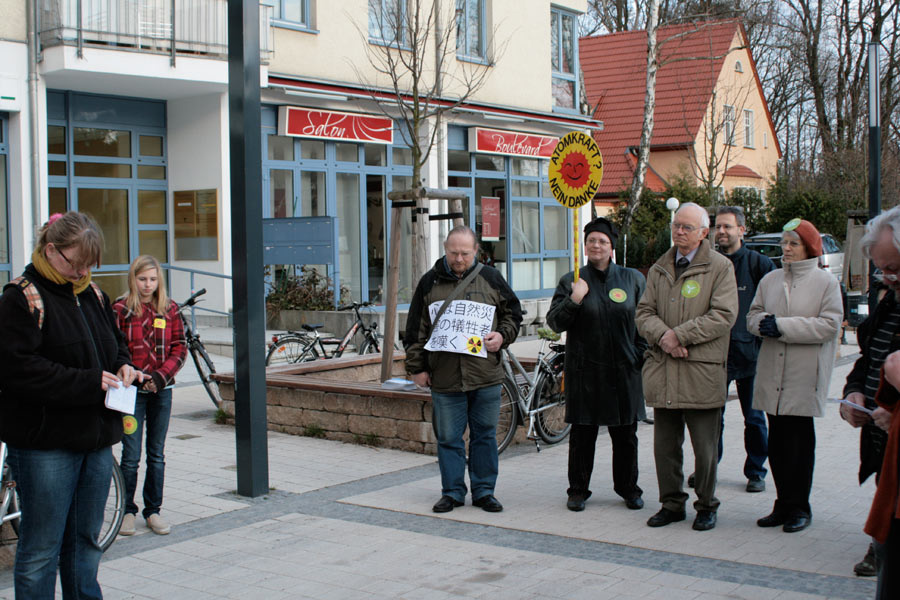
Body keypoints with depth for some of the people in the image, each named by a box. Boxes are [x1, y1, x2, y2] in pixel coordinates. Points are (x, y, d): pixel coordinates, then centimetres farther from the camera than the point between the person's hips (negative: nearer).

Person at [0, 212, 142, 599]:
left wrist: (122, 367, 1)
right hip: (44, 441, -7)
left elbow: (115, 345, 24)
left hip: (97, 437, 7)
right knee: (40, 551, 1)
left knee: (86, 541, 16)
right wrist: (88, 383, -20)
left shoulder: (92, 294, 12)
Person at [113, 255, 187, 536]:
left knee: (157, 455, 10)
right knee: (131, 455, -1)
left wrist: (161, 376, -9)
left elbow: (179, 348, 4)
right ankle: (127, 511, 13)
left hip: (162, 390, 3)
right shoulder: (121, 309, -4)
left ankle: (152, 510, 20)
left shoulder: (170, 309, 5)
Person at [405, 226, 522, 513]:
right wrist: (416, 367, 5)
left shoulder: (491, 279, 6)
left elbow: (513, 313, 15)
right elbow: (415, 329, 9)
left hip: (485, 376, 0)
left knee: (484, 435, 7)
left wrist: (503, 335, -4)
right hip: (443, 378, 0)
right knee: (448, 438, 5)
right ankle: (452, 492, 17)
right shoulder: (430, 282, 6)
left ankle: (484, 491, 19)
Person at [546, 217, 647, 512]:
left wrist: (641, 352, 2)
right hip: (584, 371, -1)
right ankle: (578, 490, 16)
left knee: (625, 434, 8)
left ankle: (628, 488, 23)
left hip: (623, 370, 1)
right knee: (582, 433, 4)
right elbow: (554, 323, -1)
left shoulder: (633, 279, 8)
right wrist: (574, 300, -15)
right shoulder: (572, 281, 4)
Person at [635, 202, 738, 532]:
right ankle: (672, 503, 22)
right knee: (665, 444, 9)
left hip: (701, 370, -4)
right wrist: (662, 337, -10)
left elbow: (723, 315, -10)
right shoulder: (659, 268, 15)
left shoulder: (720, 267, -1)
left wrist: (679, 335, -14)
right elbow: (645, 312, 11)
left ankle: (706, 506, 19)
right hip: (663, 369, 4)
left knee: (705, 447, 3)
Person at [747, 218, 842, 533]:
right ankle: (784, 504, 17)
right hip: (772, 374, 5)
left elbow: (829, 325, -11)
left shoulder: (826, 281, -2)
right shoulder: (770, 280, 13)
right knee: (777, 440, 7)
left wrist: (783, 326, -15)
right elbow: (753, 315, 15)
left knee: (800, 440, 0)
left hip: (805, 375, -4)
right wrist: (764, 323, -9)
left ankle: (798, 507, 10)